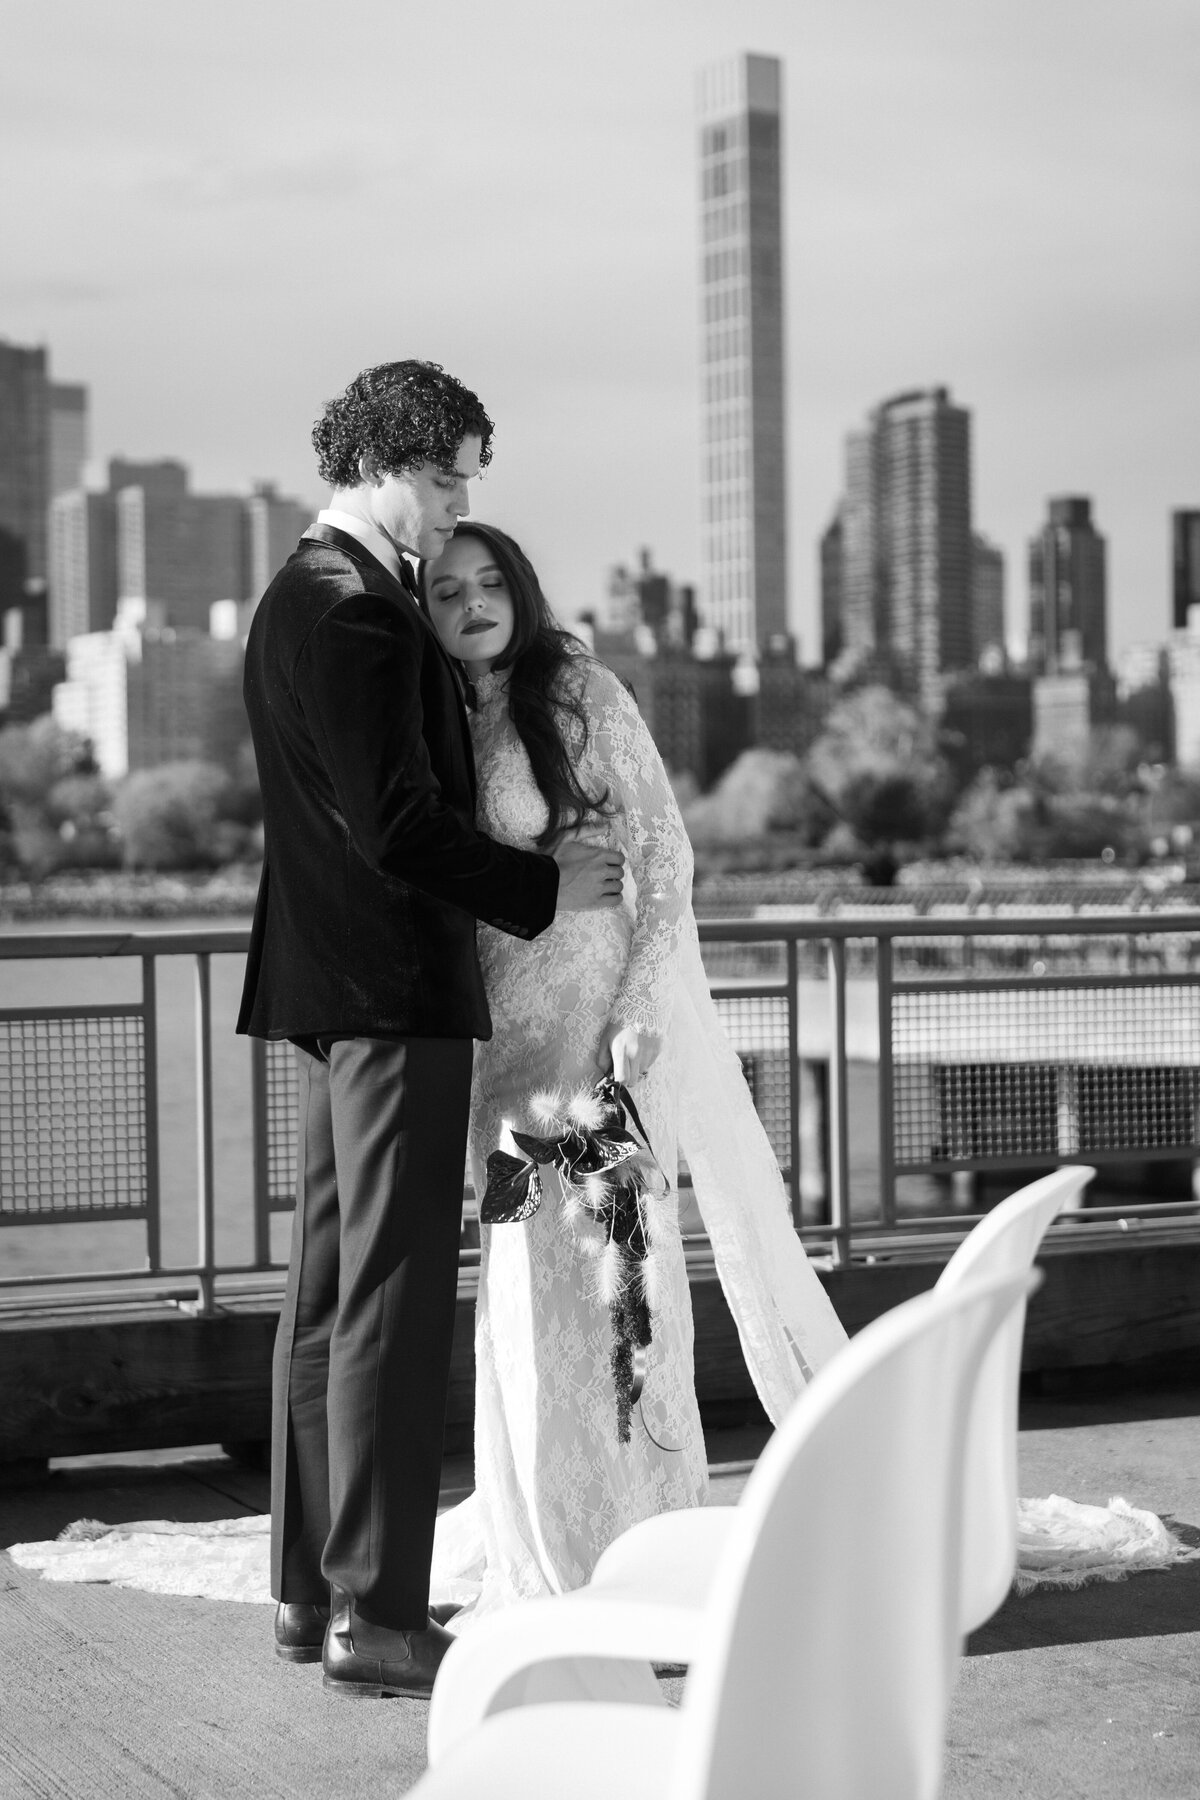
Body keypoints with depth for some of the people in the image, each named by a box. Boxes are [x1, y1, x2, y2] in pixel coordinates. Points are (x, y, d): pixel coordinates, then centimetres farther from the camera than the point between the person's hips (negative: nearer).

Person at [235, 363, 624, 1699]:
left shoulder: (302, 596, 16)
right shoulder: (357, 612, -17)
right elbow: (397, 822, -21)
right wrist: (543, 889, -12)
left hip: (330, 986, 11)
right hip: (394, 988, -11)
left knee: (329, 1289, 13)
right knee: (394, 1299, -7)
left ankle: (310, 1589, 21)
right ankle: (375, 1615, -2)